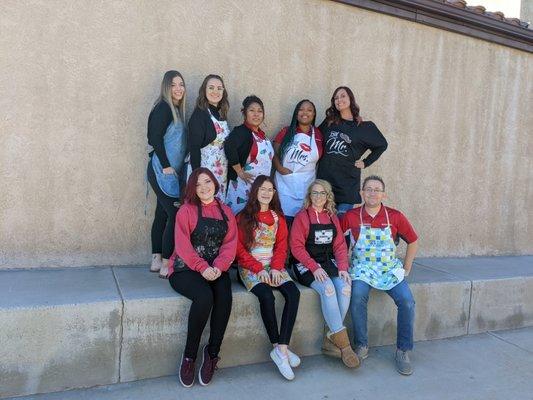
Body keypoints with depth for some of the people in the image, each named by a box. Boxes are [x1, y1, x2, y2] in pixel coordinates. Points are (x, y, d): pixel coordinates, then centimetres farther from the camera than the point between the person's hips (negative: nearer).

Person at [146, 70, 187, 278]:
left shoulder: (175, 110, 15)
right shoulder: (163, 108, -11)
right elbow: (156, 138, -18)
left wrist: (170, 166, 10)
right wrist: (166, 166, -16)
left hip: (169, 171, 9)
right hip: (163, 171, -9)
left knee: (162, 214, 12)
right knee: (176, 214, -9)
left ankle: (156, 260, 21)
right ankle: (166, 265, -1)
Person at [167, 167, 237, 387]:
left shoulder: (226, 212, 13)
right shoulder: (186, 210, 1)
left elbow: (230, 243, 3)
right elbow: (183, 245, -8)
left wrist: (218, 266, -14)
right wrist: (202, 267, -20)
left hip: (216, 269, 3)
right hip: (185, 269, -3)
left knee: (225, 297, -28)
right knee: (204, 297, -32)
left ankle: (212, 353, -10)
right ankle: (189, 356, -12)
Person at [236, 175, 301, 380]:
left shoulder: (278, 217, 14)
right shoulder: (243, 217, 1)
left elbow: (282, 246, 9)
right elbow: (239, 249, -3)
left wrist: (276, 267, -8)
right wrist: (258, 269, -13)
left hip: (273, 267, 4)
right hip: (250, 268, -4)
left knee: (293, 293, -24)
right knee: (266, 296, -31)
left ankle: (282, 348, -22)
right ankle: (278, 347, -18)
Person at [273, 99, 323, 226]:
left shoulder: (318, 135, 4)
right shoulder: (286, 132, 3)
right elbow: (274, 153, 2)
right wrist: (279, 168, -12)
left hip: (307, 187, 1)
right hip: (285, 186, -1)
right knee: (284, 221, 2)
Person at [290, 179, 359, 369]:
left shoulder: (332, 218, 15)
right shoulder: (302, 216, 0)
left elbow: (340, 245, 11)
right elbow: (297, 247, -8)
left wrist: (343, 267, -5)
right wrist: (314, 267, -18)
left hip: (329, 263, 5)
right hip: (307, 264, -4)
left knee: (345, 287, -24)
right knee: (328, 288, -30)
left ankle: (331, 339, -13)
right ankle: (344, 345, -22)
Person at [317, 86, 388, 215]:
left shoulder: (365, 127, 4)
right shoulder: (329, 122, 11)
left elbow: (382, 145, 15)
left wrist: (365, 162, 7)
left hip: (347, 182, -2)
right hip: (324, 179, 2)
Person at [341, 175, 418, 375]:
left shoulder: (395, 216, 0)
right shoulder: (351, 216, -2)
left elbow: (413, 241, 12)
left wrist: (406, 268, 9)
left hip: (389, 269, 2)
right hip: (361, 268, -1)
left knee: (407, 301, -20)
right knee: (358, 296, -30)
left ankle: (403, 351, -2)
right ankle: (361, 345, -11)